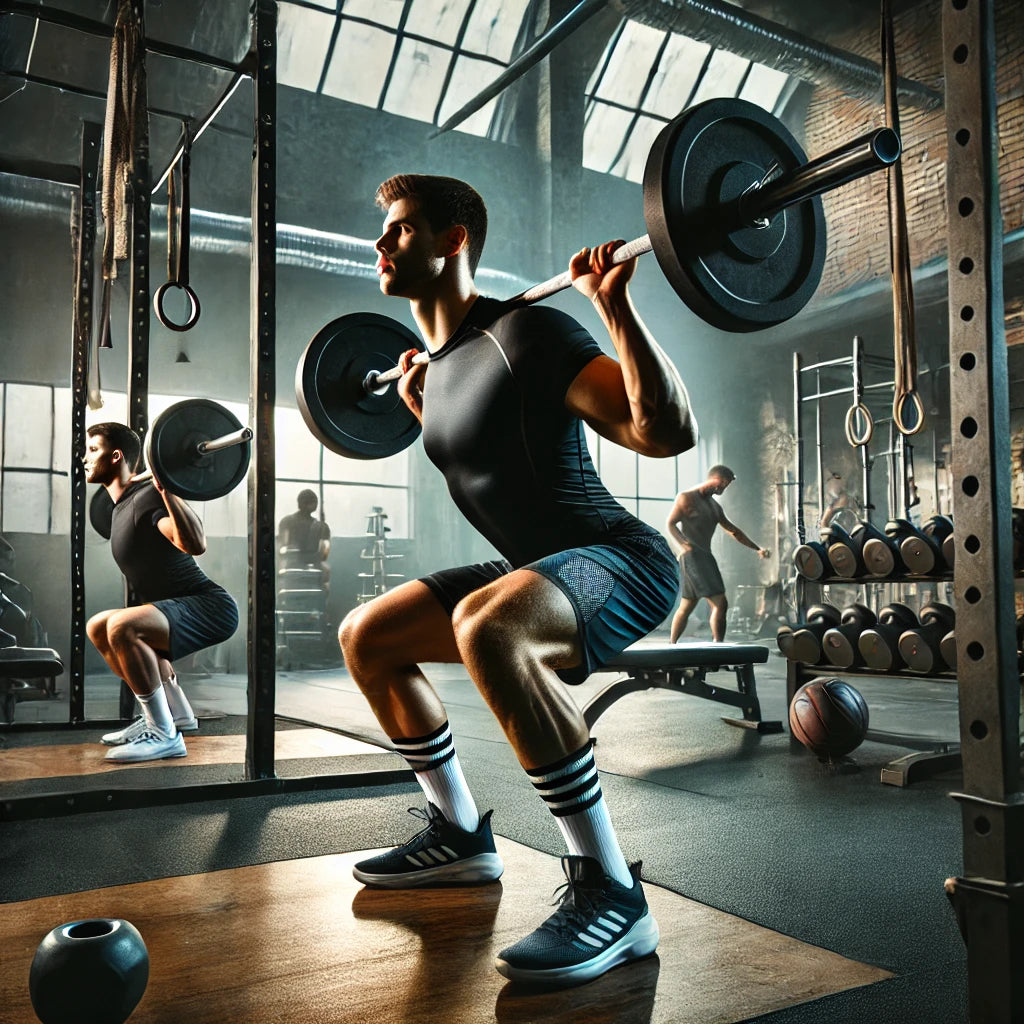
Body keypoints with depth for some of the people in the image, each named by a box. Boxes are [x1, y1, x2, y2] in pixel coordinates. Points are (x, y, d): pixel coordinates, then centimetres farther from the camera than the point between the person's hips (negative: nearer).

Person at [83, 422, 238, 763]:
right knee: (99, 629, 26)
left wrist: (166, 489, -34)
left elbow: (196, 544, -32)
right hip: (182, 610, 11)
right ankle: (175, 712, 23)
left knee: (121, 627, -34)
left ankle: (164, 735, -21)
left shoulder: (147, 497, -16)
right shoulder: (122, 506, 14)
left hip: (210, 608, -11)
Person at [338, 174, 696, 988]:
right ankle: (461, 835, 22)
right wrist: (419, 406, 27)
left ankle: (610, 891, -27)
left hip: (625, 563, -9)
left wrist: (614, 306, -29)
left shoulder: (524, 332, -18)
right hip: (540, 566, 9)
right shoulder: (441, 362, 10)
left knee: (488, 626, -41)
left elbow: (669, 432, -24)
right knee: (366, 637, 12)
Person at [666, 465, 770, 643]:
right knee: (720, 603, -16)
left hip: (705, 557, 9)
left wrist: (757, 548, 24)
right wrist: (682, 545, -27)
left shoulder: (715, 506, 22)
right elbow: (670, 523, -9)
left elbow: (732, 530, 28)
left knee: (686, 607, 12)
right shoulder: (687, 497, -4)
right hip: (692, 557, -9)